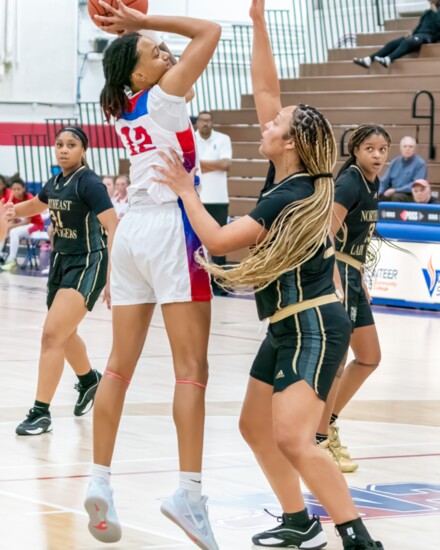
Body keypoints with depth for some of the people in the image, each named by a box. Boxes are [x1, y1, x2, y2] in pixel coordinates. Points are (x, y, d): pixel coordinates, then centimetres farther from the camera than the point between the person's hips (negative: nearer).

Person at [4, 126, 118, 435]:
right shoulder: (56, 183, 7)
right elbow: (36, 205, 29)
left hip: (88, 265, -9)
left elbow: (113, 227, -22)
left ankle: (41, 413, -15)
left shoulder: (89, 183, -16)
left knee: (53, 334, -18)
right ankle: (89, 381, 51)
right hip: (62, 261, 9)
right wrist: (15, 210, 7)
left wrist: (112, 275, -30)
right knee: (64, 334, 23)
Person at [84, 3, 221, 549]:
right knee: (191, 366, -8)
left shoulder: (124, 109, 12)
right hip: (170, 225, -8)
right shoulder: (162, 98, -8)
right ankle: (189, 490, -16)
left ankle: (99, 481, 7)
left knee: (120, 365, 9)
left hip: (132, 230, 8)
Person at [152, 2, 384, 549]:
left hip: (313, 327, -10)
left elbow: (216, 239, -20)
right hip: (287, 325, 10)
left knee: (291, 438, -21)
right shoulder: (285, 176, 4)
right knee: (255, 427, 15)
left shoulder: (291, 196, -20)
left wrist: (185, 190, -8)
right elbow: (265, 90, 7)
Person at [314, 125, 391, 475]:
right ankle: (319, 439, 3)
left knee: (369, 358, 13)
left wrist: (361, 282, 17)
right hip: (336, 273, -9)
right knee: (337, 359, -7)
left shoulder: (373, 184, 12)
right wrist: (337, 284, -30)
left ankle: (328, 422, 25)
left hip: (353, 275, 10)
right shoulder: (349, 183, -16)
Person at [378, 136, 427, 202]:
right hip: (393, 193, 5)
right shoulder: (395, 162, 13)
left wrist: (395, 190, -19)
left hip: (410, 195, -5)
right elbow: (384, 182, 15)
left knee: (397, 197, -38)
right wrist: (378, 193, -6)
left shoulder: (420, 163, -5)